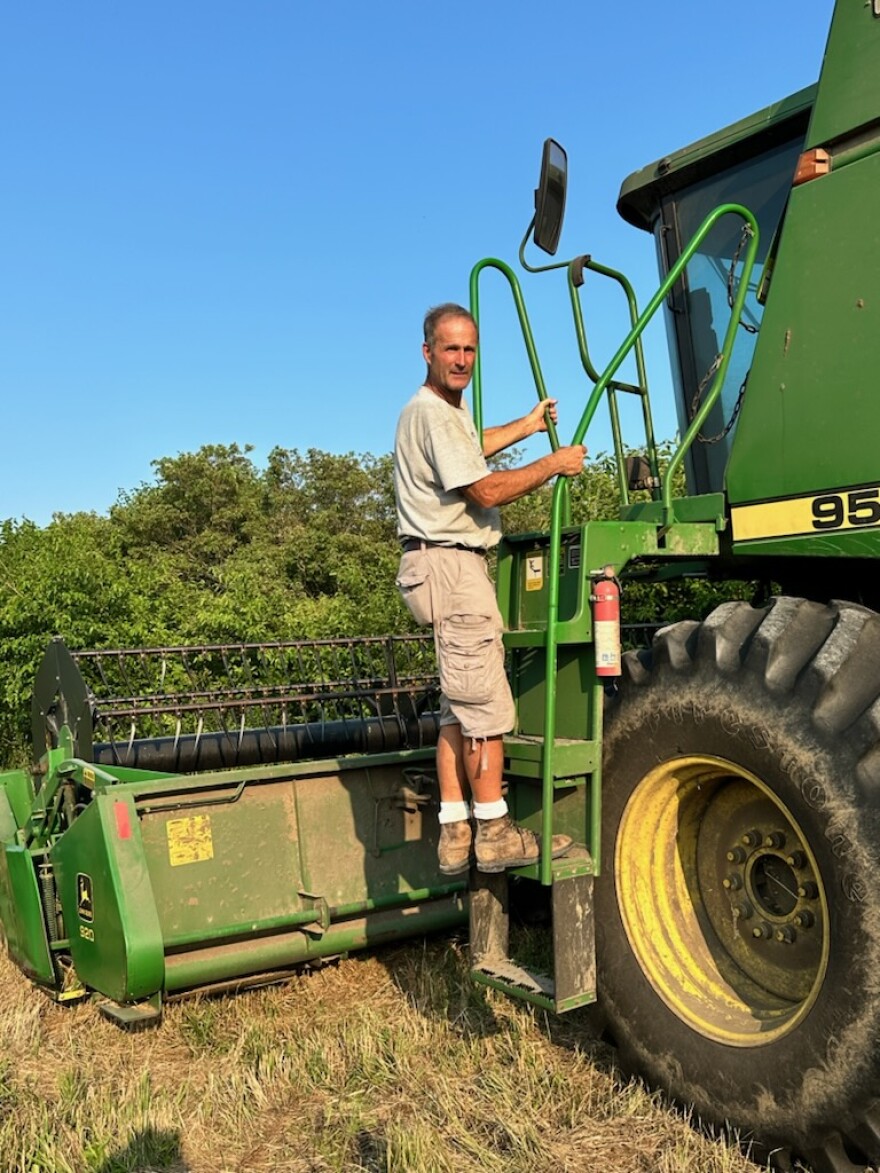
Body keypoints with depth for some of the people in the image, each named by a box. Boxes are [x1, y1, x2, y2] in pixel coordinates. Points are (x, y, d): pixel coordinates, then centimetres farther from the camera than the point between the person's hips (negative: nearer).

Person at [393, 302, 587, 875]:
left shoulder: (451, 407, 21)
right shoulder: (431, 413, -13)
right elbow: (486, 490, -17)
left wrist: (527, 425, 47)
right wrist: (554, 463, -6)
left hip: (457, 566, 11)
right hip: (450, 565, -11)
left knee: (459, 707, 9)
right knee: (485, 704, -9)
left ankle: (455, 833, 13)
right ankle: (494, 832, -2)